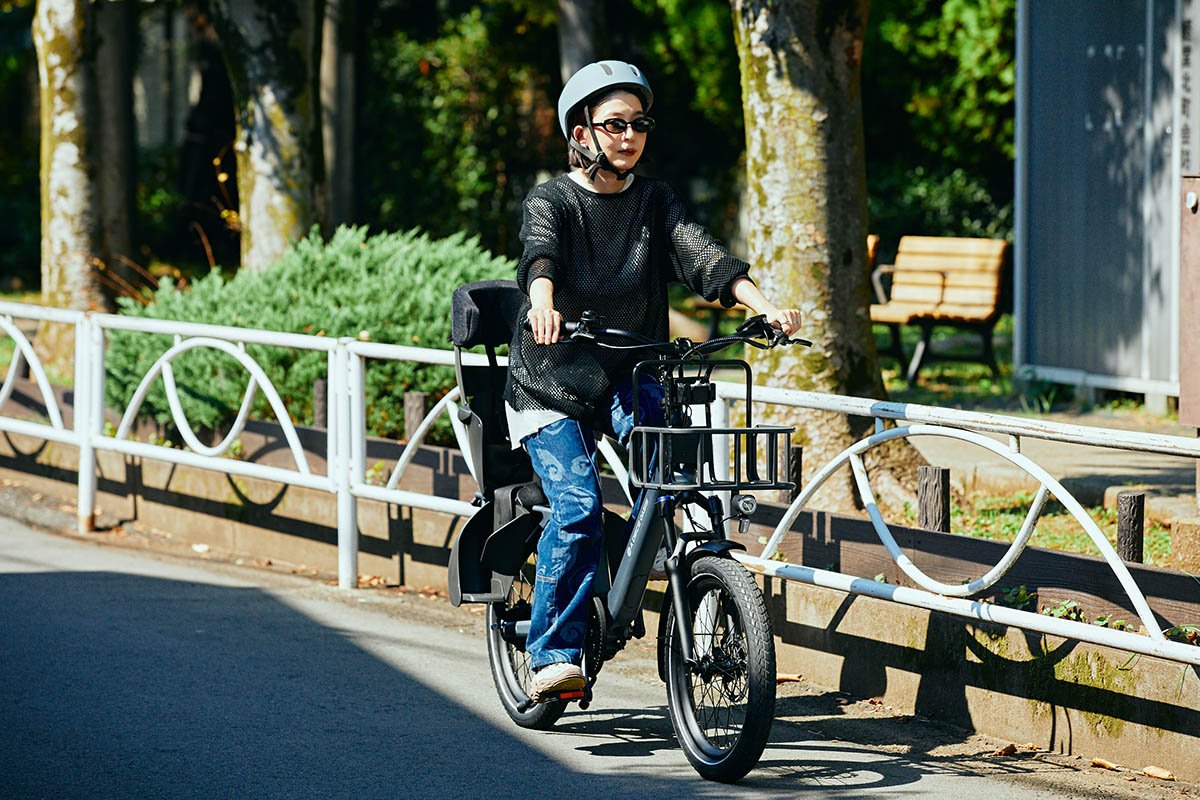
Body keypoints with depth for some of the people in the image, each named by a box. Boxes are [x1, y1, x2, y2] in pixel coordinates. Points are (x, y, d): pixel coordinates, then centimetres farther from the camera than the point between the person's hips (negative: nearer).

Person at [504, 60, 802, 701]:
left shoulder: (655, 202, 5)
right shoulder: (550, 201, -6)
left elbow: (704, 256, -10)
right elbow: (539, 255, -27)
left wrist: (765, 306, -28)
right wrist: (543, 305, -50)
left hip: (628, 379, 3)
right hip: (552, 383, -3)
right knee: (578, 505, -21)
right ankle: (553, 654, -13)